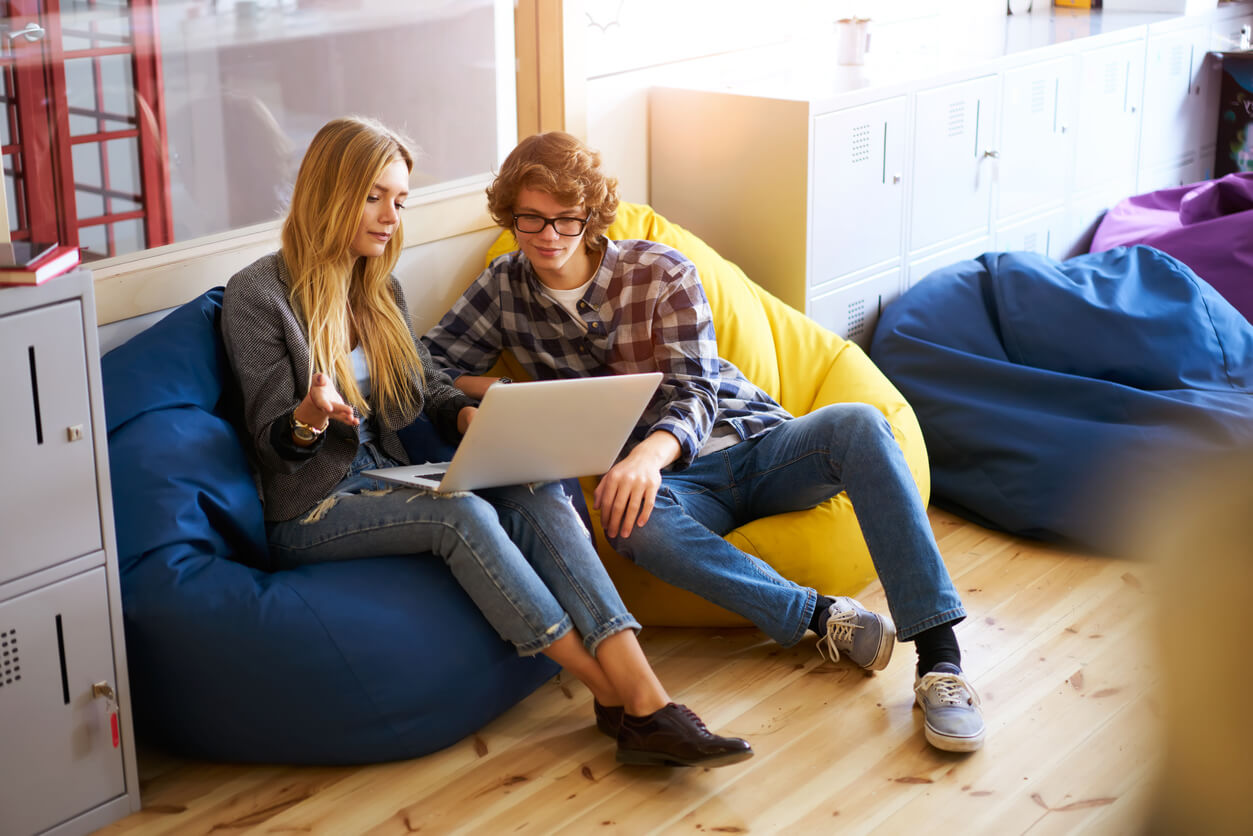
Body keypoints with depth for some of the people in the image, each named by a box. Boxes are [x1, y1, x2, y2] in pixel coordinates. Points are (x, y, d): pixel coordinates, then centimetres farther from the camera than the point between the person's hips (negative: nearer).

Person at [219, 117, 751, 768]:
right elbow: (271, 441, -10)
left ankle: (646, 703, -36)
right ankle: (613, 697, -28)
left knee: (537, 493, -23)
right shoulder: (258, 293, -8)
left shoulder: (379, 287, 13)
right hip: (311, 512, -6)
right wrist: (310, 416, -34)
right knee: (461, 513, -34)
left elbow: (429, 391, 17)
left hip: (388, 480, 6)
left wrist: (473, 418, -7)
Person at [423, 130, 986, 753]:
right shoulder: (505, 288, 6)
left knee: (857, 424, -32)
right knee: (635, 523, -39)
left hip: (755, 443, 0)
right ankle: (821, 619, -31)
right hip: (672, 482, 0)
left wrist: (650, 450, -37)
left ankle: (939, 658, -39)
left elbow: (695, 393, -13)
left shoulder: (661, 274, -3)